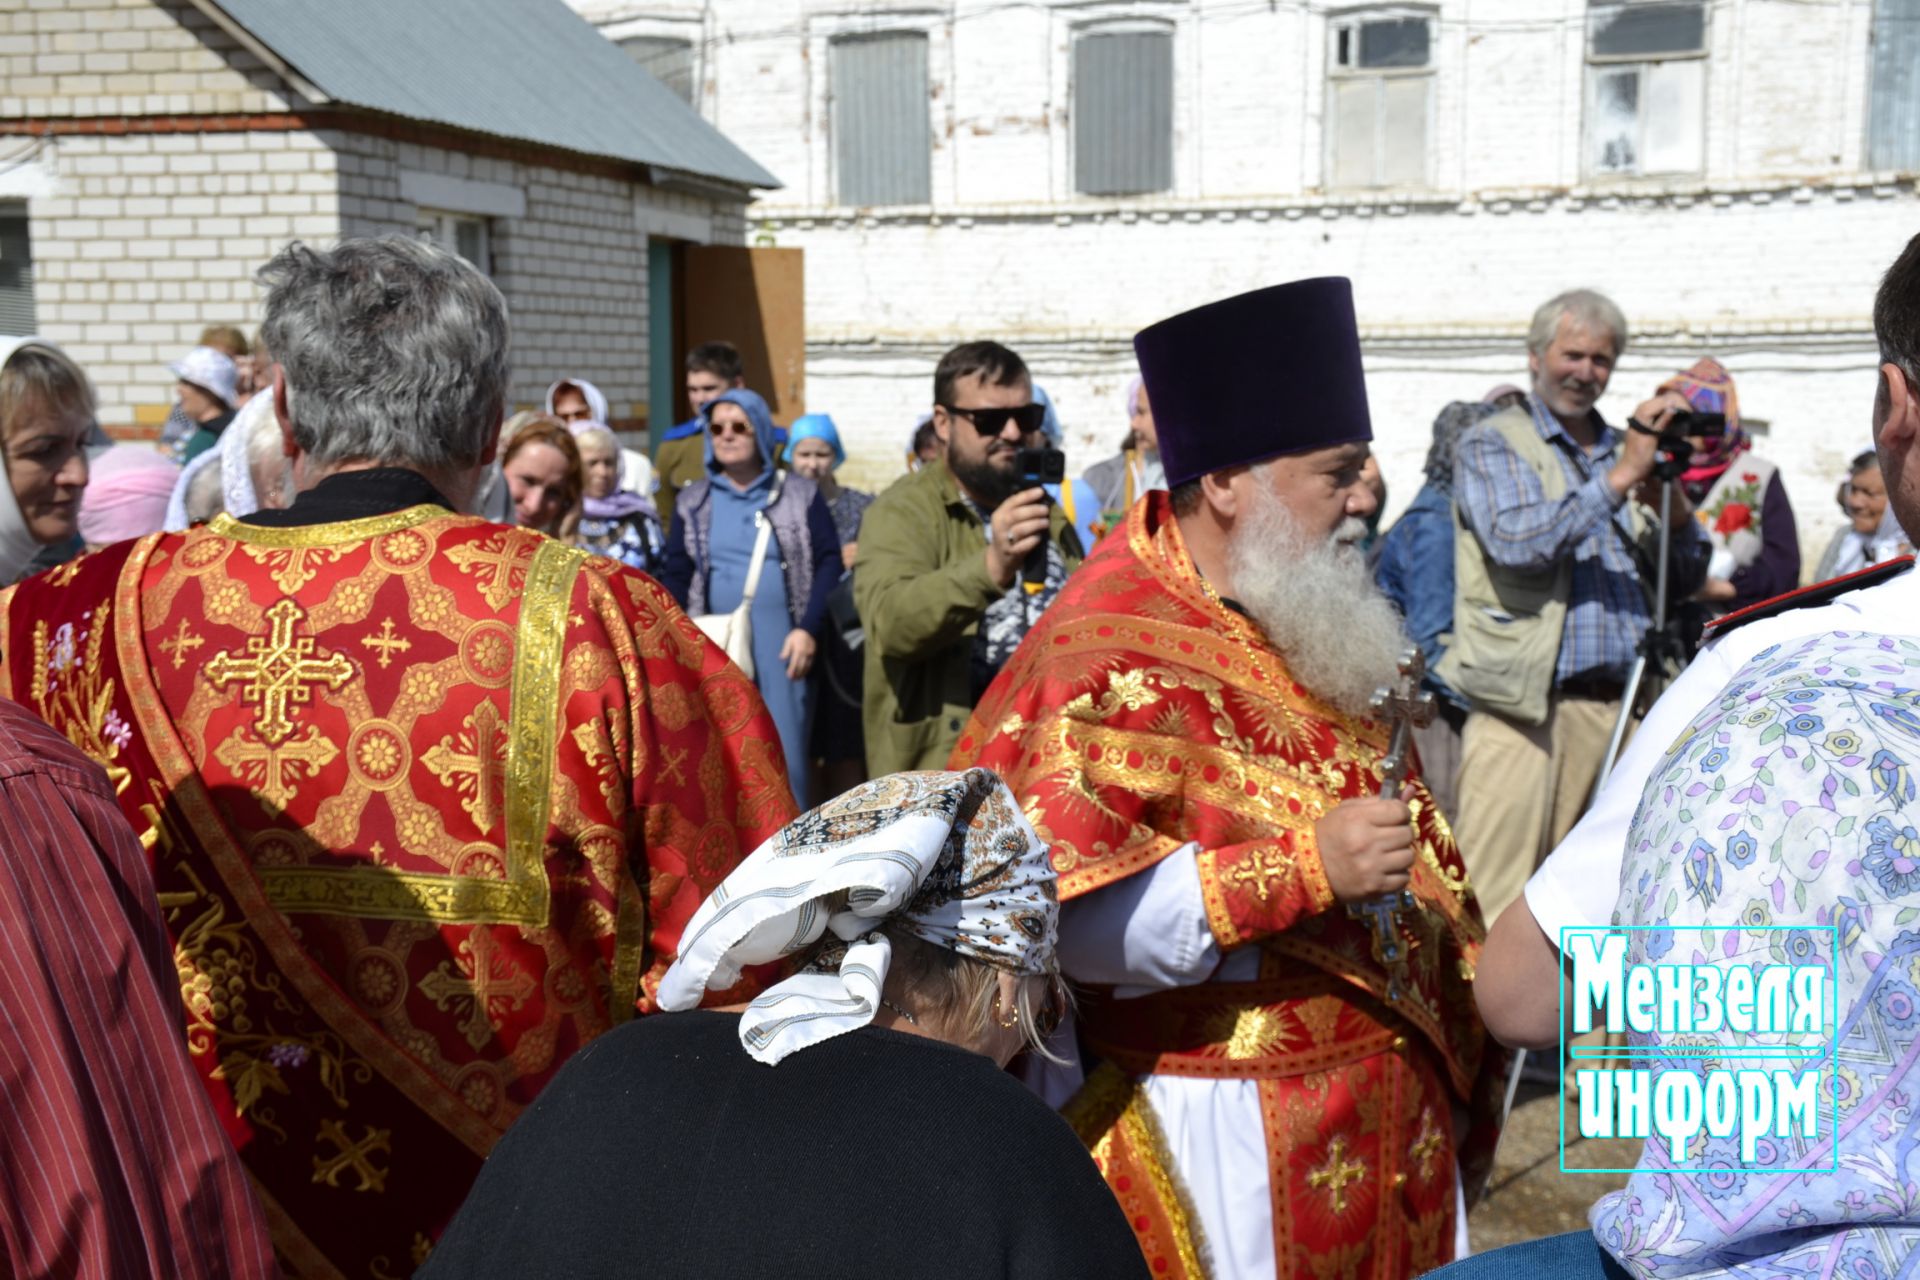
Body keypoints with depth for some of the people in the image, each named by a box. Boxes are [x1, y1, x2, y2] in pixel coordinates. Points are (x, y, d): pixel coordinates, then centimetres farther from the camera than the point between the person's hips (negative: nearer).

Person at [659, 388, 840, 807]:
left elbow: (829, 562, 2)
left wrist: (808, 629, -10)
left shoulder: (800, 495, 7)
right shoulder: (693, 502, 13)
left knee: (785, 756, -3)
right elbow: (675, 575, 10)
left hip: (782, 648, -2)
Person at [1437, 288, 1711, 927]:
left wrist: (1674, 507, -2)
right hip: (1525, 705, -5)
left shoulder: (1629, 452, 22)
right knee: (1494, 903, -11)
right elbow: (1518, 542, -13)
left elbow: (1685, 581, 17)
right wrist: (1618, 477, -14)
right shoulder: (1492, 444, 6)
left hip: (1621, 706, 5)